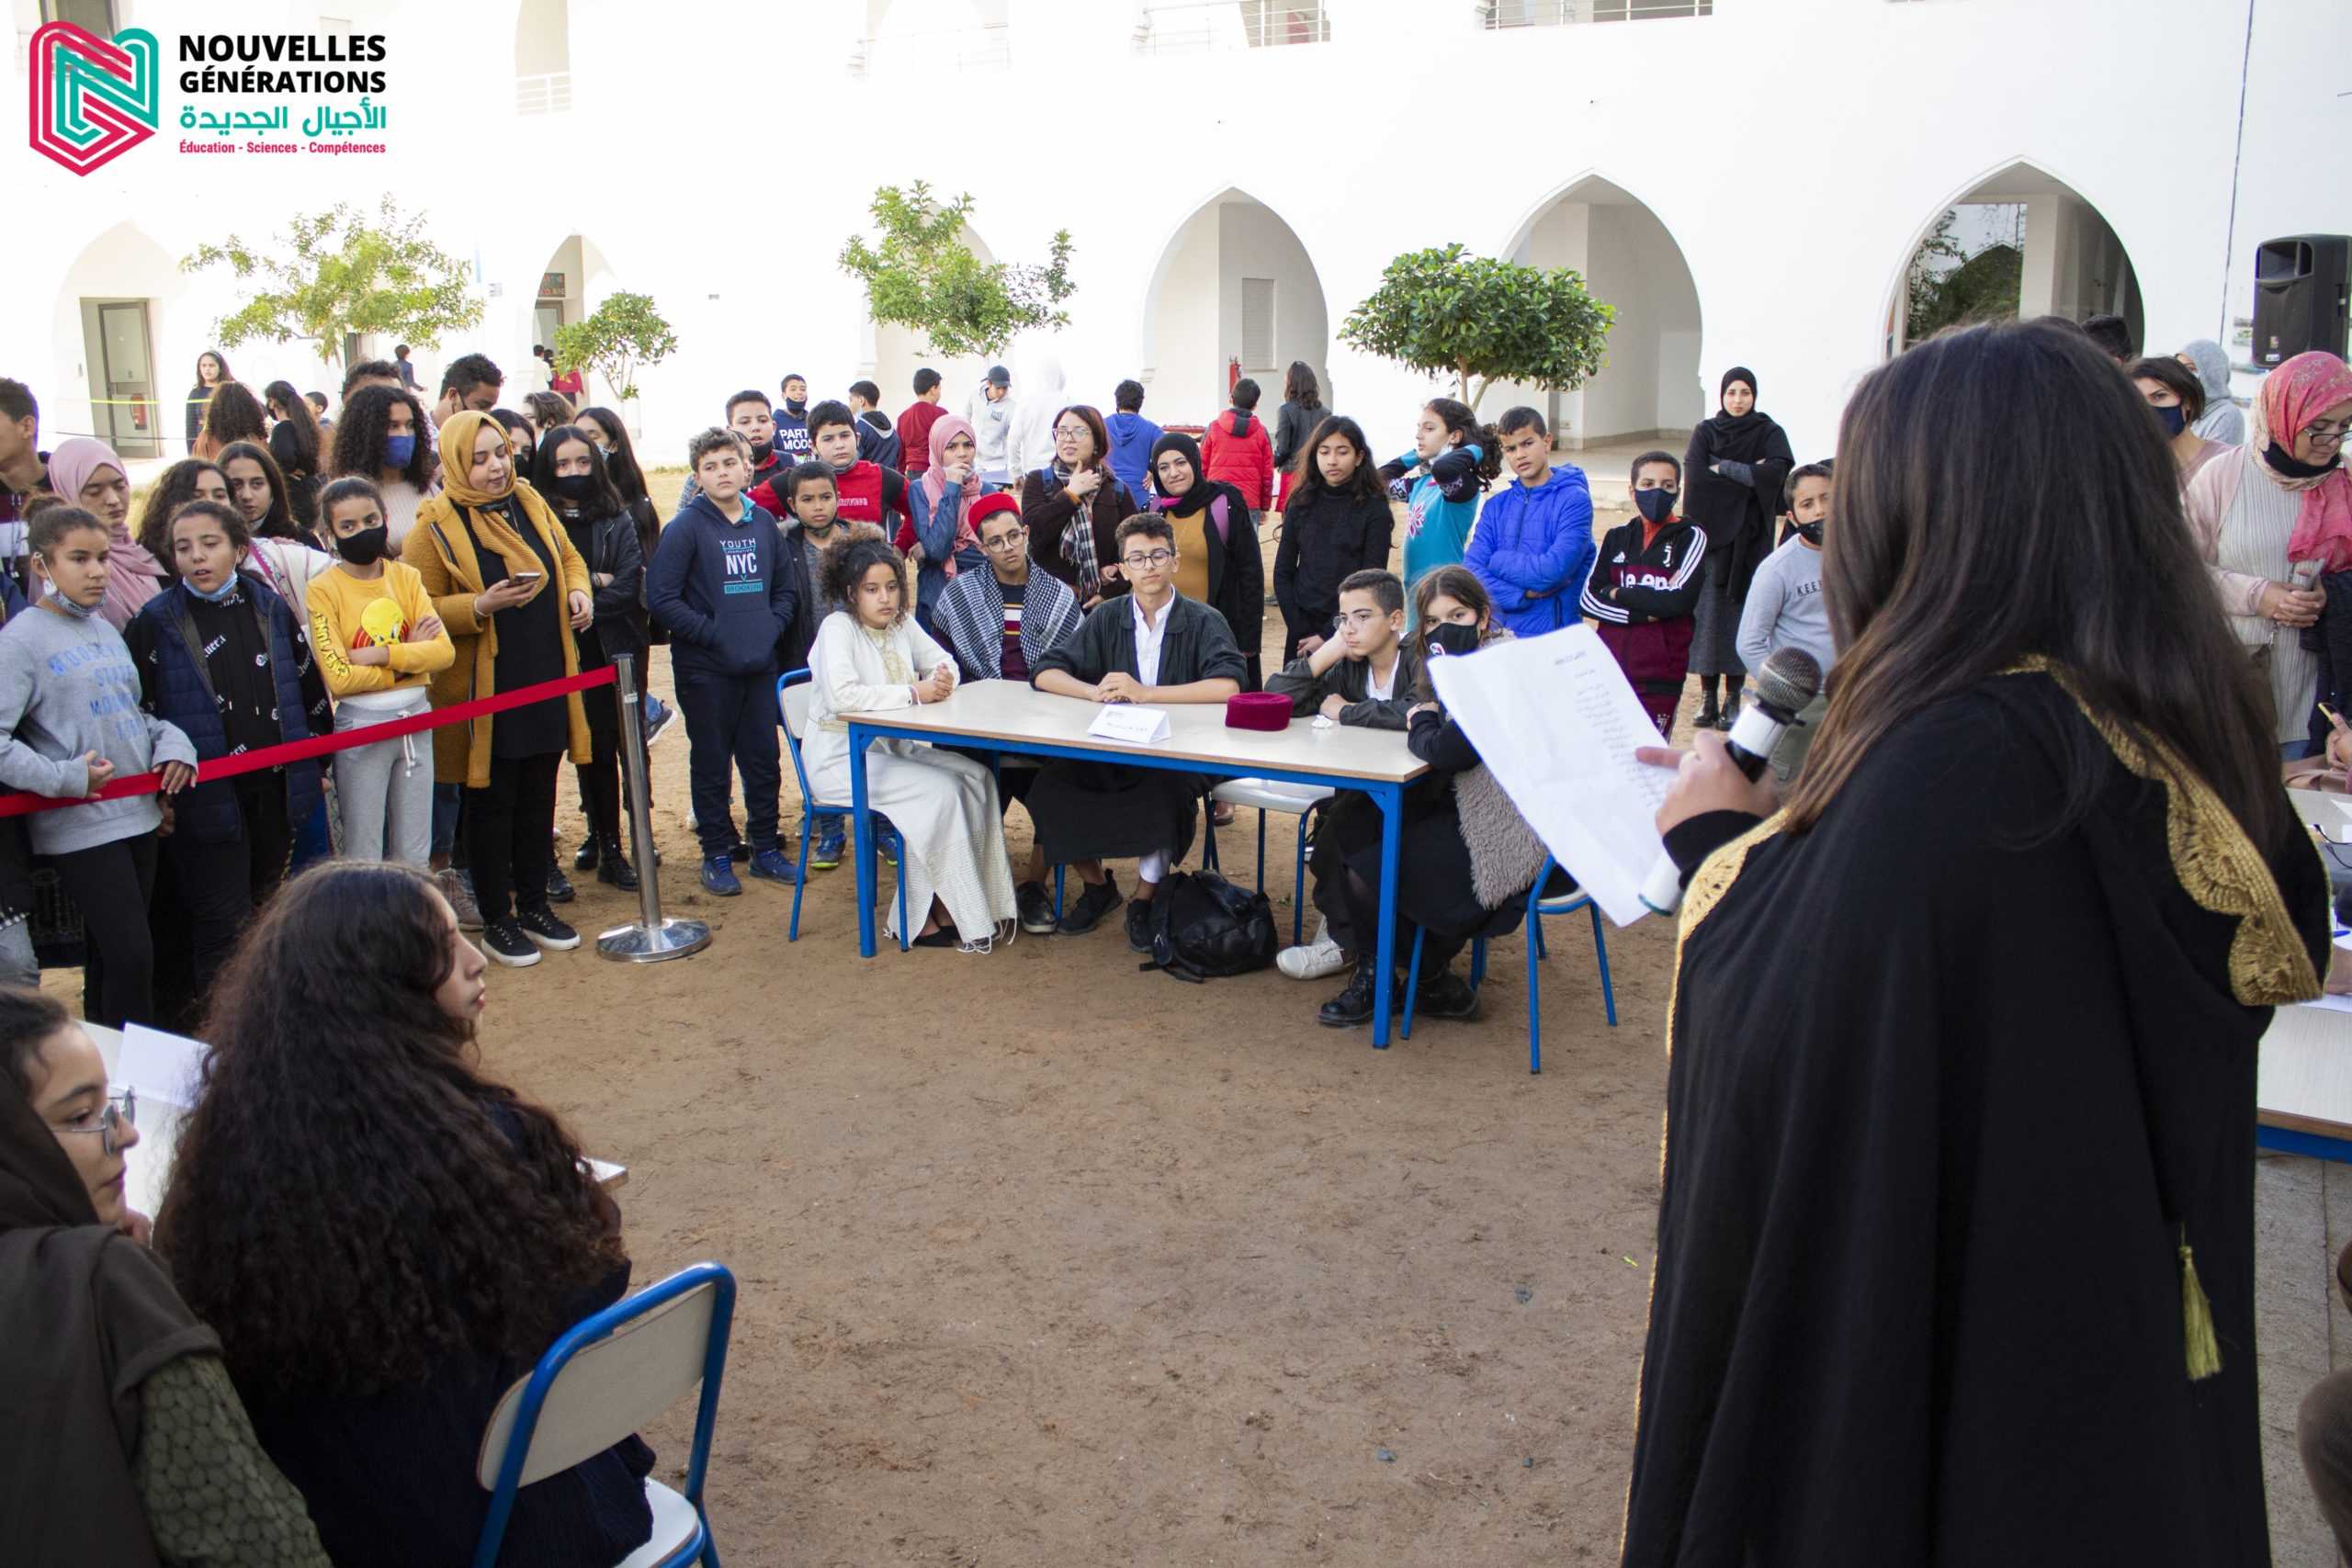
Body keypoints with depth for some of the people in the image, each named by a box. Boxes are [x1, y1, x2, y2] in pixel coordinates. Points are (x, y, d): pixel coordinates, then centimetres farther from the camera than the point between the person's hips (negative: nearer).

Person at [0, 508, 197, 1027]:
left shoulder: (106, 630, 13)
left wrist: (172, 741, 2)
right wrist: (66, 778, -21)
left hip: (137, 814, 7)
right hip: (80, 825, -7)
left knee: (110, 956, 15)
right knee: (132, 955, -11)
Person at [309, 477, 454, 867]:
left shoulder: (406, 576, 4)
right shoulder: (323, 589, -8)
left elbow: (444, 651, -7)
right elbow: (340, 677, -16)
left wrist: (381, 653, -18)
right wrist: (410, 655, -10)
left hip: (416, 718, 4)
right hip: (361, 725, -4)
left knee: (414, 855, 13)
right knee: (364, 857, 4)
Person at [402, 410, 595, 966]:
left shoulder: (528, 502, 8)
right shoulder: (434, 526, -9)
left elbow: (568, 556, 21)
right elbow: (421, 610, -11)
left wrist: (578, 592, 1)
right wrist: (481, 606, -25)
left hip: (545, 679, 5)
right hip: (484, 689, -5)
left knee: (539, 795, 13)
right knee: (491, 802, 4)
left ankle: (534, 904, 27)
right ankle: (496, 919, 15)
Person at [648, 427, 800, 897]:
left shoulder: (763, 523, 7)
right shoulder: (686, 526, -9)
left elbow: (785, 589, 16)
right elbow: (661, 598, -13)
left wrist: (773, 626, -2)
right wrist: (713, 634, -16)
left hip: (759, 665, 4)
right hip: (705, 669, -4)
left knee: (764, 760, 10)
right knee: (712, 764, 6)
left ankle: (765, 848, 23)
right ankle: (716, 855, 17)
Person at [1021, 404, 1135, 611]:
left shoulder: (1117, 490, 8)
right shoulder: (1038, 481, 5)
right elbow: (1034, 532, -12)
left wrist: (1110, 592, -8)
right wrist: (1070, 494, -9)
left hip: (1097, 603, 1)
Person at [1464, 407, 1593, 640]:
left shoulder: (1573, 499, -7)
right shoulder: (1497, 506, 7)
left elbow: (1554, 570, -19)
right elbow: (1471, 570, -3)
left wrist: (1498, 561, -6)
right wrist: (1520, 595, -16)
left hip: (1554, 636, -4)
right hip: (1497, 634, 4)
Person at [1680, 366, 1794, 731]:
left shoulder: (1770, 433, 3)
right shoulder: (1705, 432, 6)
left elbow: (1777, 473, -16)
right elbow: (1695, 477, -11)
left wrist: (1724, 468, -12)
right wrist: (1749, 477, -11)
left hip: (1750, 540, -1)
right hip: (1711, 535, 1)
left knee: (1742, 614, -1)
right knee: (1708, 614, -2)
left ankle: (1733, 697, 5)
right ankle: (1708, 696, 5)